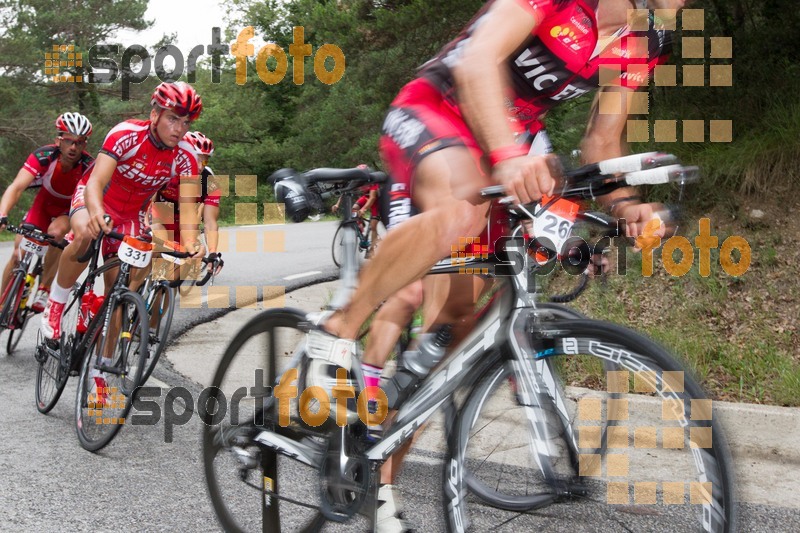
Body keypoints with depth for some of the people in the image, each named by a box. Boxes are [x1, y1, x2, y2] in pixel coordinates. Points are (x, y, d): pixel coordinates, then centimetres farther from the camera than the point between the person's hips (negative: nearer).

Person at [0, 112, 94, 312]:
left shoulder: (88, 166, -31)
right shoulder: (43, 156, -31)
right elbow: (16, 187, -39)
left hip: (72, 209, -1)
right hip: (45, 204, 2)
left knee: (56, 232, -33)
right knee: (19, 254, -11)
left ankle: (44, 290, -15)